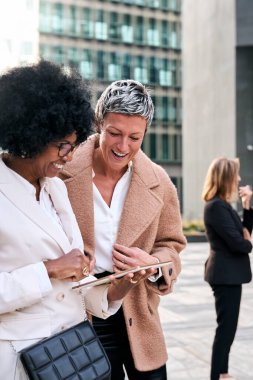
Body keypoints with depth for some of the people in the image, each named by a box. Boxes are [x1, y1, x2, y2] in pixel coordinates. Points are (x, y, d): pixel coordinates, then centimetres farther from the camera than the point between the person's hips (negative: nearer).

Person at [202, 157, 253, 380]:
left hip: (228, 273, 10)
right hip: (226, 274, -10)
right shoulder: (217, 206, -20)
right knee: (226, 327, -1)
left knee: (227, 327, 17)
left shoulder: (222, 204, 12)